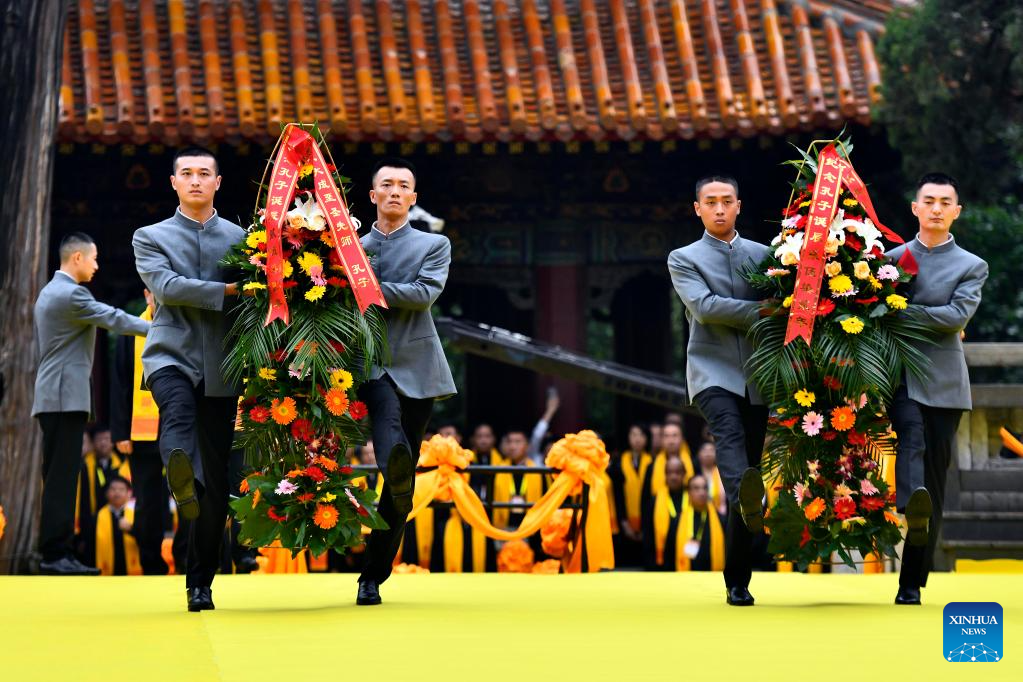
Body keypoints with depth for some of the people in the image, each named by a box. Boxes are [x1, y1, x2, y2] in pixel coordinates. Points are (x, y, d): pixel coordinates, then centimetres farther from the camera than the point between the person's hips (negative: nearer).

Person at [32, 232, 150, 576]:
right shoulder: (71, 294, -13)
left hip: (52, 396, 10)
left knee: (57, 476, 9)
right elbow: (115, 319, -15)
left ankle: (54, 553, 9)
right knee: (62, 477, -11)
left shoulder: (49, 292, 19)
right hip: (67, 396, -10)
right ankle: (57, 554, -12)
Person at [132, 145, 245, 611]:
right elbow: (166, 286, -8)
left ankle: (200, 582, 9)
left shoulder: (239, 238, 14)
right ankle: (180, 475, -68)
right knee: (178, 406, -38)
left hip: (220, 367, 2)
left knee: (215, 484, 1)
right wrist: (228, 290, -16)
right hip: (171, 355, -2)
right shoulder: (151, 237, 11)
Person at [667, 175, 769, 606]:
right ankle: (748, 500, -63)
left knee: (750, 461, 2)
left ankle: (737, 582, 7)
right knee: (729, 431, -33)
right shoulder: (684, 259, 9)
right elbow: (704, 306, -8)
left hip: (756, 378, 3)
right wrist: (761, 311, -10)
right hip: (713, 373, -3)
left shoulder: (764, 255, 17)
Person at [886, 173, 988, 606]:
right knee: (912, 433, -33)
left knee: (935, 483, 0)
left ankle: (912, 583, 4)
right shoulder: (892, 258, 15)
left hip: (942, 383, 0)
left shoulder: (972, 267, 9)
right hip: (898, 376, 0)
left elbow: (957, 316, -7)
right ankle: (912, 506, -59)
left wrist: (902, 313, -12)